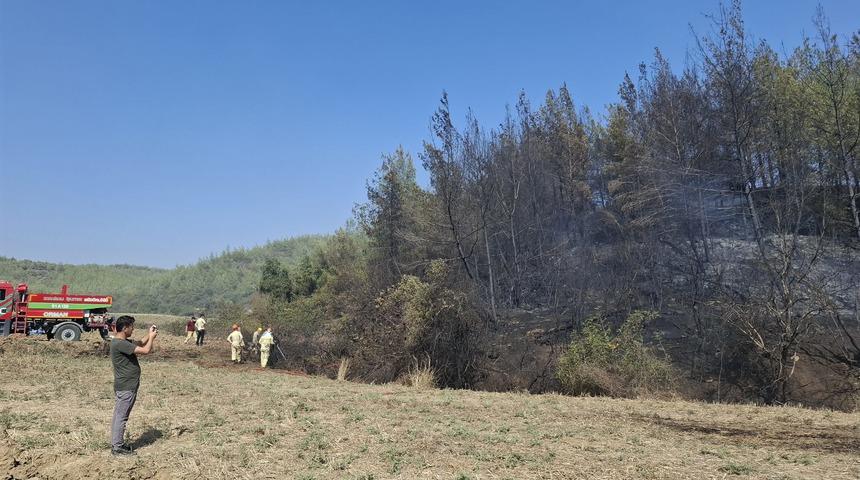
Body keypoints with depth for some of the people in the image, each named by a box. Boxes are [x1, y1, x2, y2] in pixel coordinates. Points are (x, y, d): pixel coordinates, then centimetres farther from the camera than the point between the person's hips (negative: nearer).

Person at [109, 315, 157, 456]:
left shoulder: (123, 342, 8)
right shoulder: (120, 344, -23)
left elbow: (139, 344, 23)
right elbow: (145, 350, -26)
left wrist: (149, 335, 9)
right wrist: (152, 337, -10)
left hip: (125, 386, 10)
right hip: (126, 388, -10)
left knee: (119, 415, 16)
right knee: (121, 416, -1)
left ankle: (116, 443, 26)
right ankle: (117, 447, 8)